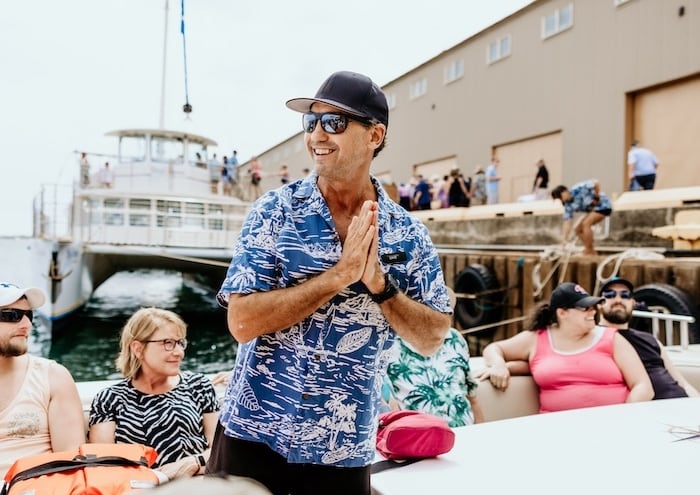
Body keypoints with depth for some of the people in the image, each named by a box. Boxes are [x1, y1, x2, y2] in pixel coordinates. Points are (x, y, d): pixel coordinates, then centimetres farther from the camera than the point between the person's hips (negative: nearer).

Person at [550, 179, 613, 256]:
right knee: (577, 229, 5)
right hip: (593, 209, 8)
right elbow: (567, 223, -11)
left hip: (603, 205, -8)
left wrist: (596, 197, -19)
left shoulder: (578, 188, -24)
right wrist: (565, 240, -18)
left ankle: (589, 252, -20)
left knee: (586, 224, -25)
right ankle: (592, 252, 11)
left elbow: (596, 183, -22)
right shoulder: (568, 206, -7)